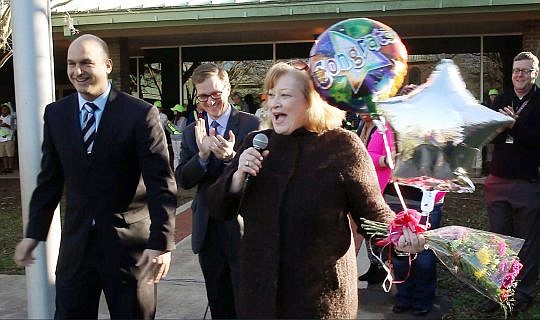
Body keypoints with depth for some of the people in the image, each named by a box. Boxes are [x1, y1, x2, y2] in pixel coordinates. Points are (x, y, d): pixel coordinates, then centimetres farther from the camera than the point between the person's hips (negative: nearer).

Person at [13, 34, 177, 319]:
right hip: (75, 241, 4)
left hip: (129, 240, -3)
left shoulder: (140, 114, -11)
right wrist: (34, 232, 10)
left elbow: (161, 182, -13)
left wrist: (161, 242, -18)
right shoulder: (55, 114, 3)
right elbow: (49, 179, 9)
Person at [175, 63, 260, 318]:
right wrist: (202, 155, -19)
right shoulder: (192, 132, 7)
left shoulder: (251, 124, -6)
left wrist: (231, 156, -29)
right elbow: (183, 181, -1)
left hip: (242, 228, -4)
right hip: (208, 230, 4)